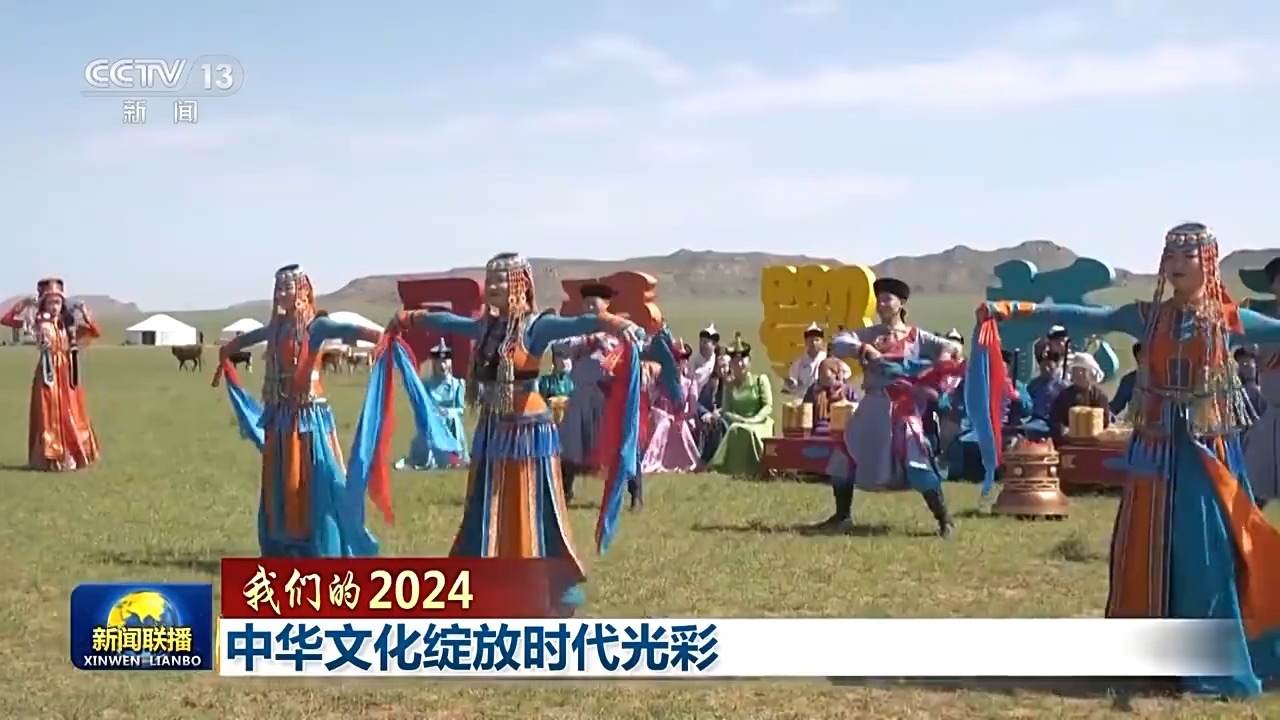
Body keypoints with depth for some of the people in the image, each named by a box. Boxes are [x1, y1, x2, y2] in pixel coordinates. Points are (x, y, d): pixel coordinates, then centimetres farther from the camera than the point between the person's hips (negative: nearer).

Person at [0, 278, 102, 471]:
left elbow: (96, 333, 7)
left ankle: (72, 454, 15)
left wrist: (85, 314, -4)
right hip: (48, 373, -4)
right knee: (49, 415, -3)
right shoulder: (38, 323, -4)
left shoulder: (68, 323, 7)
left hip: (67, 373, 4)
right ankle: (49, 458, 2)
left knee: (71, 414, 7)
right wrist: (23, 305, -16)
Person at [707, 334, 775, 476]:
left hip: (759, 424, -2)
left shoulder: (760, 380, 5)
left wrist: (753, 420, -20)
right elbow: (725, 411, 5)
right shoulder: (729, 385, 13)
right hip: (738, 424, 2)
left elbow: (768, 406, -4)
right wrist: (740, 419, -15)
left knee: (748, 431, -35)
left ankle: (753, 469, -29)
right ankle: (737, 469, -34)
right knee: (735, 430, -33)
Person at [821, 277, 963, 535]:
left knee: (917, 463, -12)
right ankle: (842, 515, 24)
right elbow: (837, 344, -5)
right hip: (872, 407, 4)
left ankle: (944, 519, -3)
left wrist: (942, 361, -22)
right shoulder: (868, 335, 8)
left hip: (902, 407, -4)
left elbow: (949, 347, -2)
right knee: (845, 457, 7)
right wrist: (862, 348, -21)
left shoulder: (916, 336, 3)